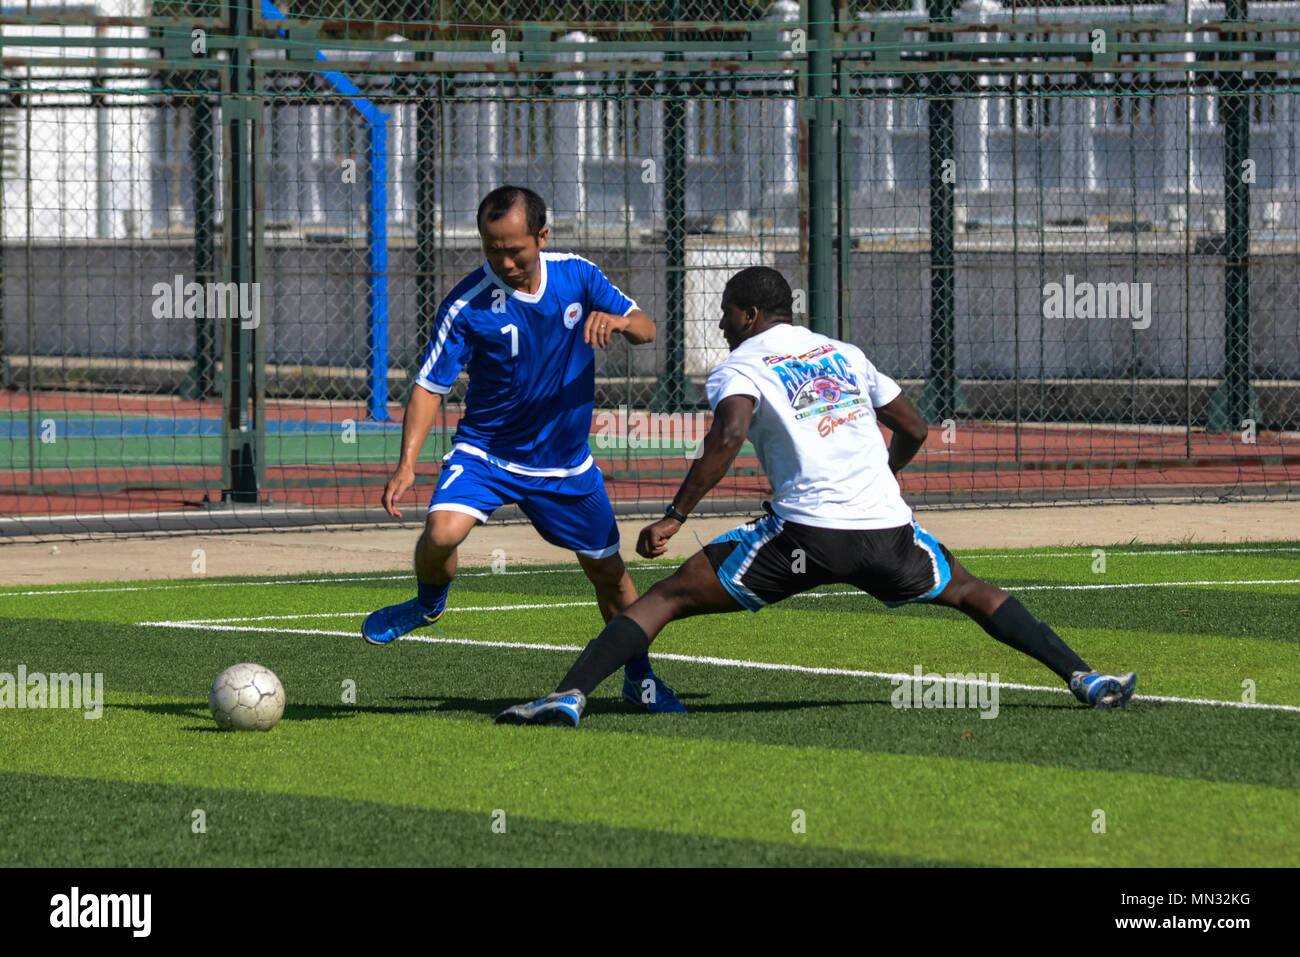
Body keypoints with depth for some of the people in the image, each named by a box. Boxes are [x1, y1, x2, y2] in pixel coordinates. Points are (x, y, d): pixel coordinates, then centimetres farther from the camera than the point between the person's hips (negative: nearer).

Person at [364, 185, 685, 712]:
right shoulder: (466, 306, -18)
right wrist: (408, 463, -27)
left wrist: (616, 319, -28)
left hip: (566, 461, 3)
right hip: (486, 452, -3)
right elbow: (429, 388, -15)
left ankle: (640, 678, 32)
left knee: (608, 570, 10)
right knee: (442, 531, -28)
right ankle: (428, 603, 6)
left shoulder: (577, 275, -8)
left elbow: (646, 328, -3)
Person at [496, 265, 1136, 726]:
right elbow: (914, 430, 30)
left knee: (669, 596, 2)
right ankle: (1083, 679, 17)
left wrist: (674, 517, -13)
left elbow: (728, 434, -14)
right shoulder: (844, 355, 23)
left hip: (805, 532, -4)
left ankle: (568, 696, -13)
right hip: (887, 525, 4)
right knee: (970, 592, 29)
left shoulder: (742, 365, 7)